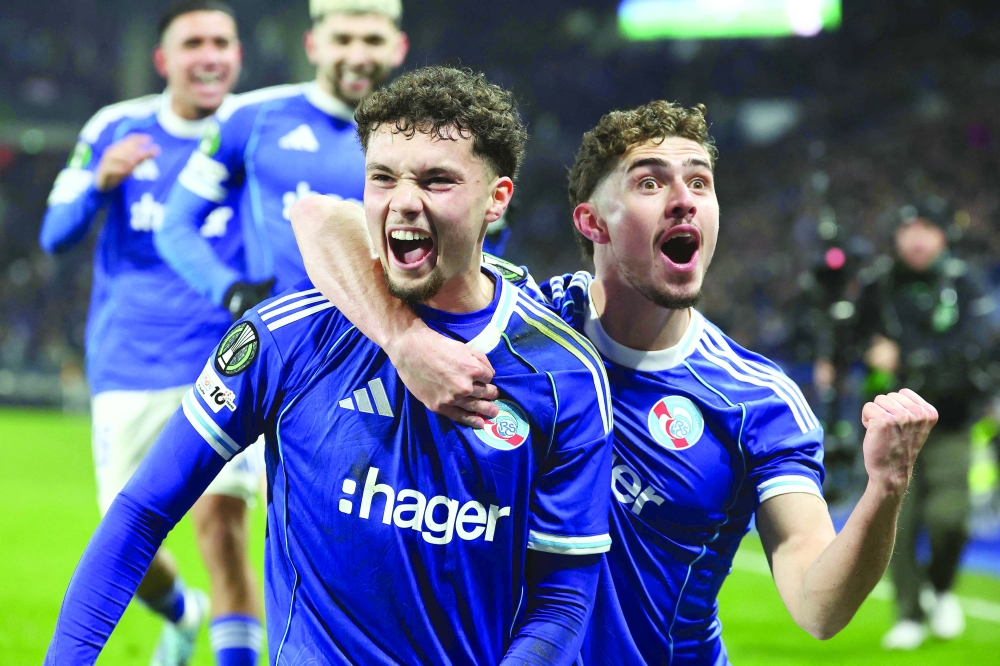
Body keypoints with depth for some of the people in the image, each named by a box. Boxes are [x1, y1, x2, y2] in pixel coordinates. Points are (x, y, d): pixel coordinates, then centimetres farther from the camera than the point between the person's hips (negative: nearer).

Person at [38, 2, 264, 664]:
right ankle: (182, 613, 38)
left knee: (221, 521, -18)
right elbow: (56, 236, 2)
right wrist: (100, 181, -17)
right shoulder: (115, 130, 3)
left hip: (226, 360, -2)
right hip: (129, 368, 2)